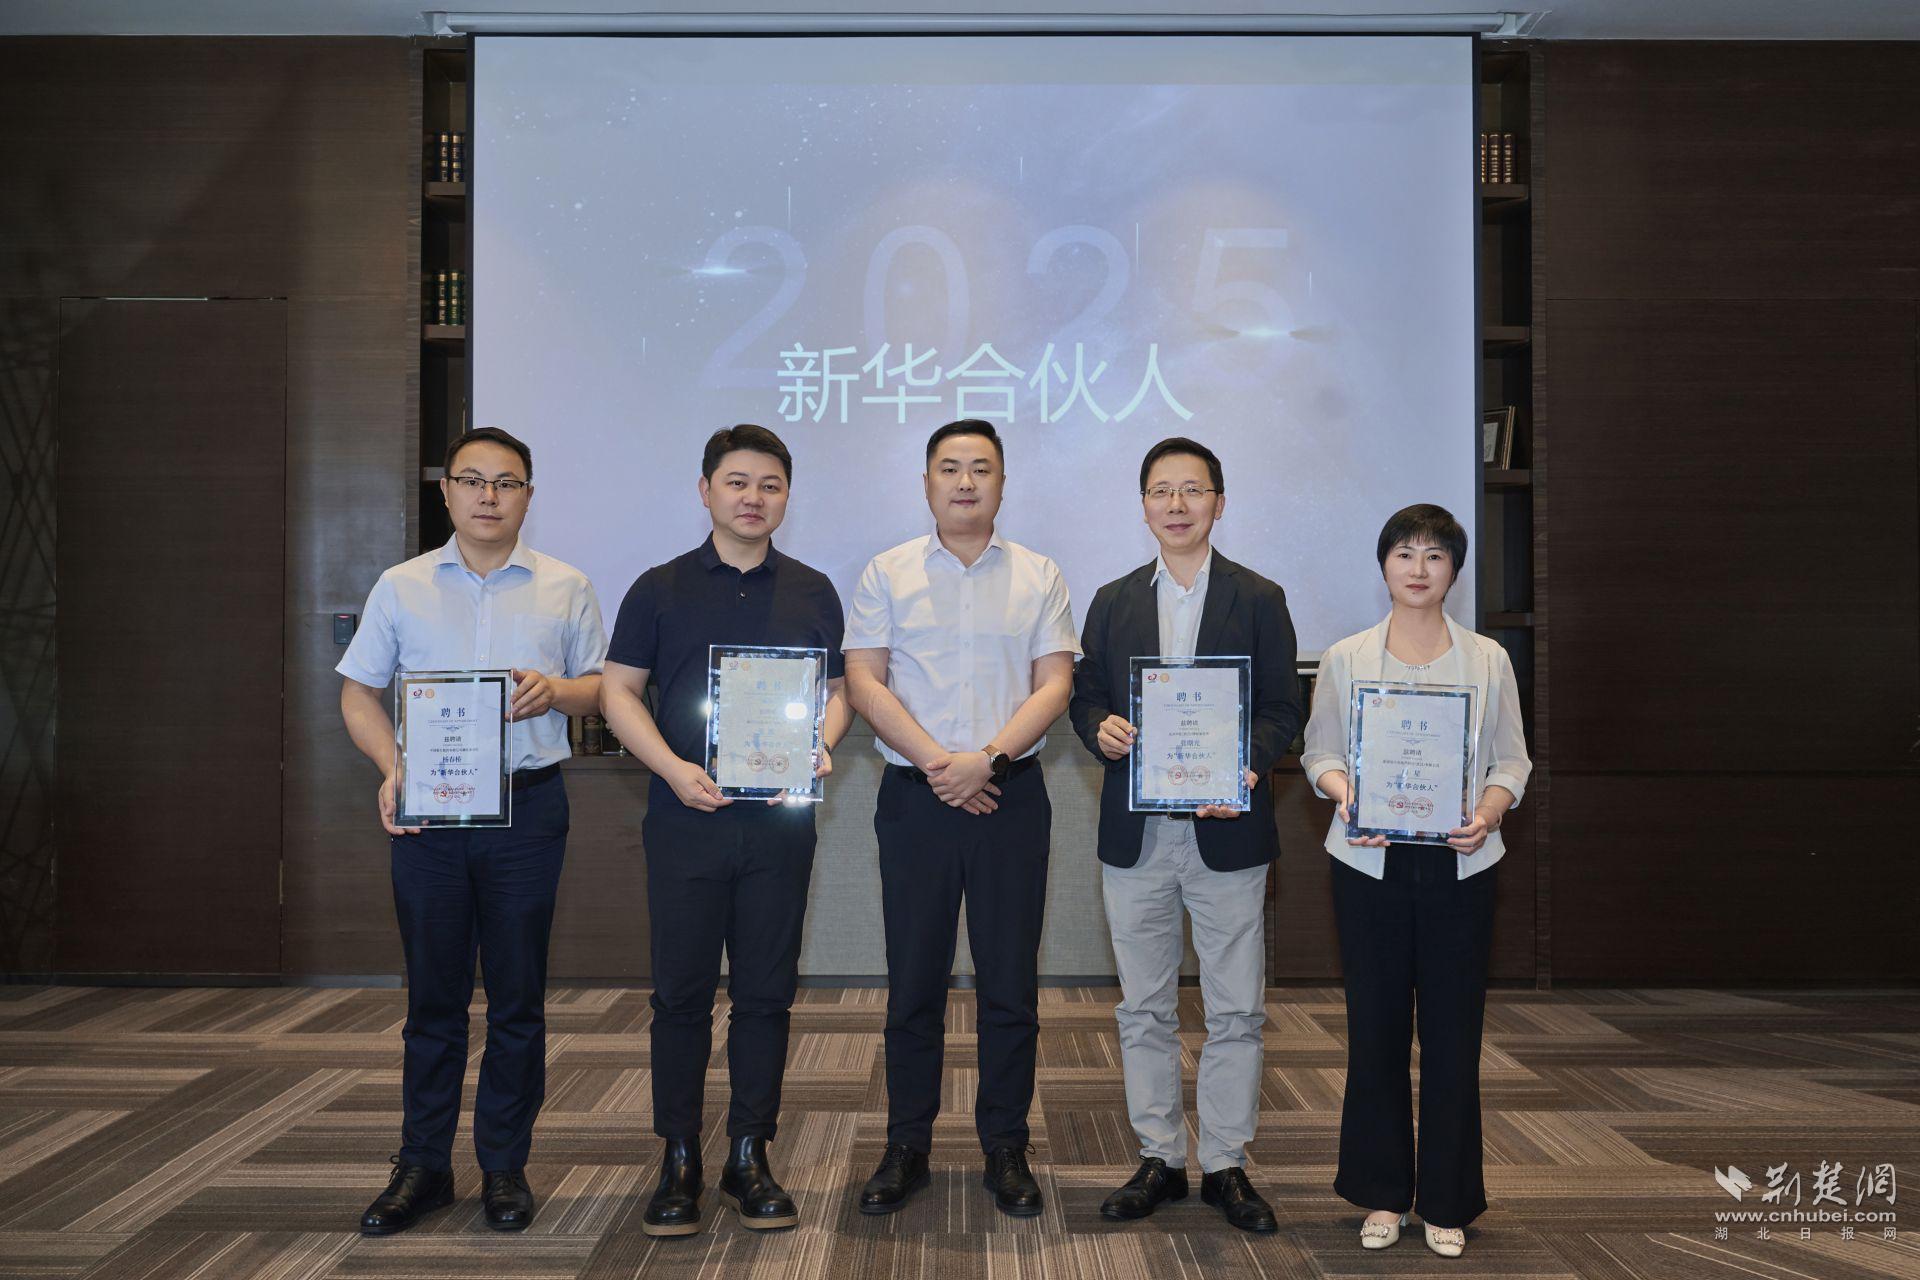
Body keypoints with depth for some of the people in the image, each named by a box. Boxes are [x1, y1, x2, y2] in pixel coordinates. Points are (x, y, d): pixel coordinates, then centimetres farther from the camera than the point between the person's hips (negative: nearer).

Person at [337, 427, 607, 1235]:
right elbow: (359, 693, 11)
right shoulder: (401, 587, 8)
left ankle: (505, 1167, 17)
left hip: (528, 807, -1)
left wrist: (555, 691, -13)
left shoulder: (565, 588, 6)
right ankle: (422, 1167, 19)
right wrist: (391, 771, -5)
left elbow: (602, 685, 9)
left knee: (517, 997, 4)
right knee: (433, 995, 7)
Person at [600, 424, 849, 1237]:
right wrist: (673, 768, -12)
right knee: (681, 992, 3)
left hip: (780, 821, 1)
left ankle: (749, 1157, 18)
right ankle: (678, 1161, 15)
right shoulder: (660, 589, 5)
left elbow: (836, 690, 12)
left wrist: (819, 749, -9)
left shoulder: (812, 592, 10)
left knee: (766, 993, 7)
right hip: (686, 815, -1)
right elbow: (619, 691, 3)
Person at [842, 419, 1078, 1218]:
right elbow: (864, 680, -1)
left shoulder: (1039, 577, 8)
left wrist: (987, 758, -13)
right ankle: (906, 1149, 18)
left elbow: (1055, 683, 0)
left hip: (1010, 793, 0)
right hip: (915, 795, 0)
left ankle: (1006, 1150, 17)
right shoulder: (887, 575, 6)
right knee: (913, 980, 6)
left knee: (1010, 982, 5)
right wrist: (936, 762, -12)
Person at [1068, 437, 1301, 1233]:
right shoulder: (1113, 602, 11)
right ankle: (1159, 1159, 22)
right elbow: (1084, 695, 11)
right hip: (1135, 833, 2)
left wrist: (1246, 767, -20)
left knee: (1237, 1011, 4)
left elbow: (1283, 709, -1)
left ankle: (1224, 1166, 17)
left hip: (1225, 830, -2)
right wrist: (1100, 730, -13)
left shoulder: (1259, 600, 3)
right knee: (1144, 1010, 10)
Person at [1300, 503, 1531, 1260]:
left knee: (1453, 1032, 2)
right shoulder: (1345, 659, 5)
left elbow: (1511, 760, 6)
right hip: (1370, 864, 0)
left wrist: (1487, 813, -13)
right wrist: (1346, 794, -15)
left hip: (1458, 865, 0)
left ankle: (1447, 1203, 16)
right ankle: (1383, 1195, 19)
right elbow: (1321, 752, 6)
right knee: (1376, 1027, 5)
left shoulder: (1488, 660, 6)